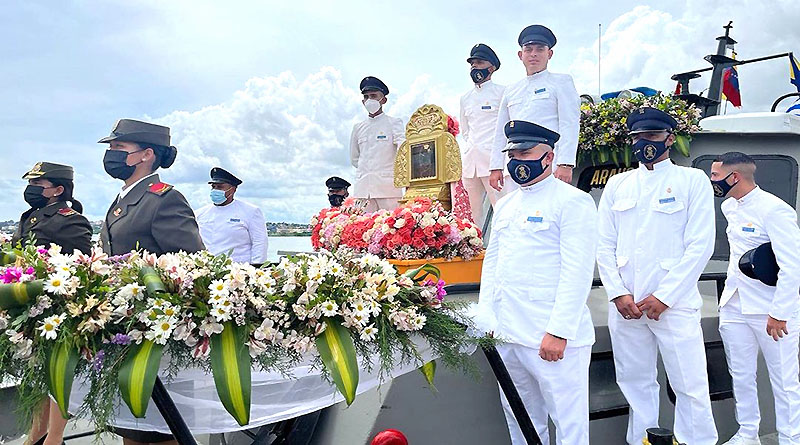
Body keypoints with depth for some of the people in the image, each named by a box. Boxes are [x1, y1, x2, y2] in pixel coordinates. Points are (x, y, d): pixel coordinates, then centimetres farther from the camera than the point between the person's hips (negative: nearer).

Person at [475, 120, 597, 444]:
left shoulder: (573, 201, -7)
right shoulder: (505, 205, 15)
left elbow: (577, 272, -14)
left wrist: (559, 332, -19)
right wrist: (486, 319, 10)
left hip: (553, 338, -7)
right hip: (506, 335, 7)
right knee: (518, 418, 18)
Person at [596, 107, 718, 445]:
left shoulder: (693, 181, 3)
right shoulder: (617, 184, 12)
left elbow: (700, 246, -5)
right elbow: (605, 245, 8)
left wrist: (664, 297, -11)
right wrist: (618, 293, -4)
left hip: (674, 303, -3)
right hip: (625, 304, 3)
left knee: (691, 387, 0)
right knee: (635, 382, 11)